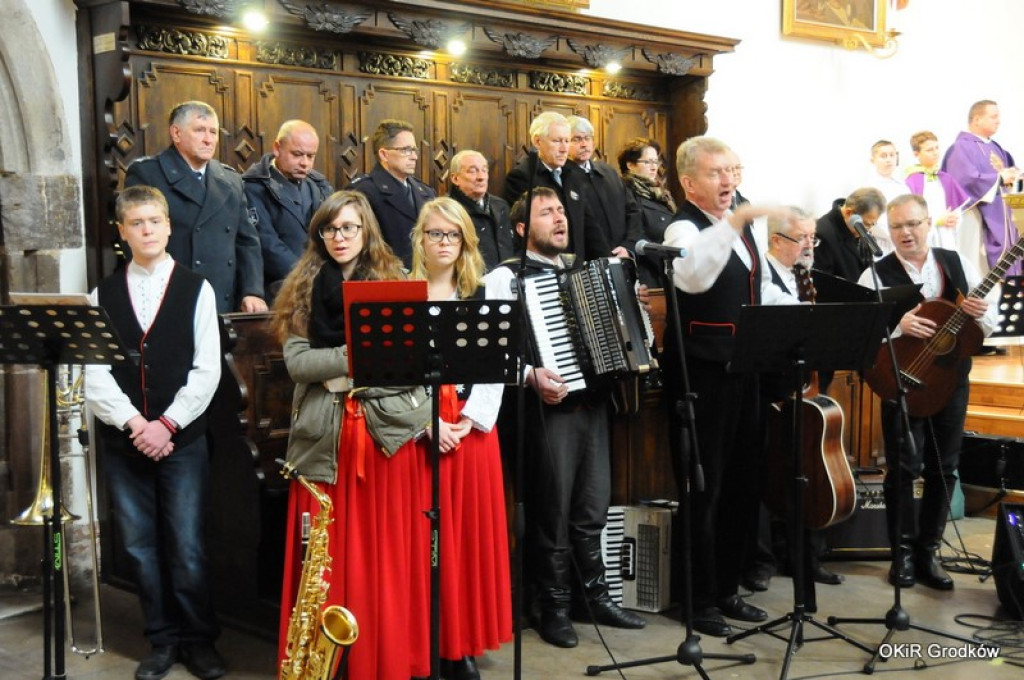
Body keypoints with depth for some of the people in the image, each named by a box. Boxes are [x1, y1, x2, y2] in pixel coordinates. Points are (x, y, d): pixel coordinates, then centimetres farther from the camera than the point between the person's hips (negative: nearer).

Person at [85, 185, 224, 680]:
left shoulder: (196, 289, 2)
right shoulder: (103, 295, 7)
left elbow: (206, 369, -4)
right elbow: (94, 370, -1)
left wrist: (167, 424, -11)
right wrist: (133, 422, -12)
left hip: (182, 438, -2)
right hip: (122, 440, 2)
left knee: (187, 547, 0)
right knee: (139, 545, 7)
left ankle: (199, 639, 16)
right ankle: (163, 640, 21)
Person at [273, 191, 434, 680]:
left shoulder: (395, 282, 7)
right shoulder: (304, 287, 10)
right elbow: (296, 362, -2)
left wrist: (348, 379, -10)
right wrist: (355, 355, -14)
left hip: (387, 429, -1)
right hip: (324, 434, 1)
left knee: (387, 555, 2)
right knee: (326, 556, 3)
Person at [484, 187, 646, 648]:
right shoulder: (506, 277, -5)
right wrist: (531, 374, -29)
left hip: (593, 399, 6)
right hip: (550, 403, -6)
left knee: (592, 507, 12)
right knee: (553, 510, 1)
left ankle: (595, 597, 23)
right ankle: (553, 607, 14)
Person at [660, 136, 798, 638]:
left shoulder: (739, 225, 15)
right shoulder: (684, 228, -11)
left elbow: (762, 290, 28)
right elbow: (692, 277, -35)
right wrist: (733, 224, -43)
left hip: (743, 368, 8)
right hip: (701, 374, -8)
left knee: (742, 483, 14)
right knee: (704, 488, -1)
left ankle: (727, 590, 27)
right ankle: (700, 601, 11)